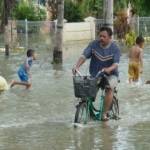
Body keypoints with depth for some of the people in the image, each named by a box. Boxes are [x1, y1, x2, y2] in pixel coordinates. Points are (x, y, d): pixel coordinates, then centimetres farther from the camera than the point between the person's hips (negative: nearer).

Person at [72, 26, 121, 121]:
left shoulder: (115, 48, -9)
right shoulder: (94, 45, -2)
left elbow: (116, 63, -23)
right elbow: (84, 56, -12)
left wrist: (109, 69, -45)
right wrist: (77, 66, -30)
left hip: (110, 74, -3)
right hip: (95, 74, 3)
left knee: (109, 87, -31)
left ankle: (105, 113, -25)